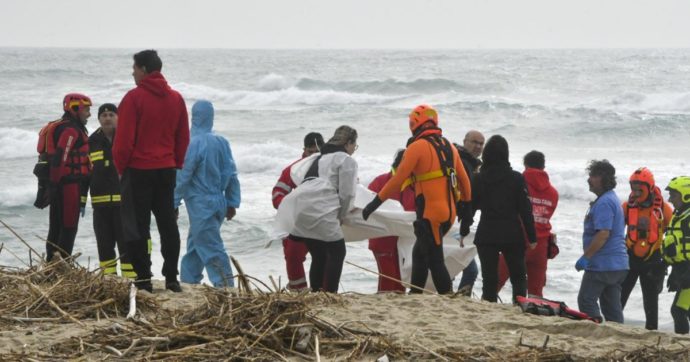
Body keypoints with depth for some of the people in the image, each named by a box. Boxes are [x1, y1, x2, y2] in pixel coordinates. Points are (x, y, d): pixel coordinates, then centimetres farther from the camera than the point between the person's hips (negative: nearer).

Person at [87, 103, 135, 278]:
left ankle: (131, 275, -3)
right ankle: (108, 276, 16)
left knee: (125, 240, -6)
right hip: (100, 201, 4)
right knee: (104, 242, 8)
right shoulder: (93, 142, 12)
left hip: (124, 200, -4)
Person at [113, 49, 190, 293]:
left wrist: (120, 167, 1)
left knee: (137, 226, 0)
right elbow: (183, 138, 10)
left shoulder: (134, 98, -11)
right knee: (168, 224, 11)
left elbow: (124, 139, -12)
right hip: (167, 170, 5)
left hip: (138, 170, -5)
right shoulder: (176, 99, 7)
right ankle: (171, 278, 10)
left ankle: (143, 279, -1)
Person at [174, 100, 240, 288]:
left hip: (201, 206, -8)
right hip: (218, 202, 8)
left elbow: (182, 177, -13)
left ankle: (226, 285, -10)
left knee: (211, 249, -6)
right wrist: (232, 202, 15)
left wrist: (172, 204, -6)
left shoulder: (195, 144, -15)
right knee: (194, 245, 18)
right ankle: (188, 281, 24)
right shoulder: (222, 142, 5)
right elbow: (231, 174, 9)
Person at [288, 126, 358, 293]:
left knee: (318, 256, 15)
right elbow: (346, 194, -1)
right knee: (337, 252, 2)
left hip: (300, 209, 8)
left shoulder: (321, 158, 29)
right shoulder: (347, 161, 4)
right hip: (321, 211, -8)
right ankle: (330, 294, -5)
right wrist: (341, 216, 13)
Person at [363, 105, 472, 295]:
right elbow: (464, 180, 17)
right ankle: (415, 294, 23)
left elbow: (398, 180, -12)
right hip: (449, 213, 8)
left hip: (430, 213, -8)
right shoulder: (449, 146, 13)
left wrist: (375, 202, -6)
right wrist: (465, 207, 27)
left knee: (435, 261, -4)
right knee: (419, 254, 20)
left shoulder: (417, 147, -9)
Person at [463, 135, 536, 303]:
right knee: (518, 277, 11)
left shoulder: (478, 179, -1)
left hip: (486, 235, 1)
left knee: (489, 278, 3)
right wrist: (532, 237, 1)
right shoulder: (516, 178, -5)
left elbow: (470, 206, 5)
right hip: (513, 235, 0)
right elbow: (525, 209, -4)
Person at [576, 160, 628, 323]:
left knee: (586, 301, -4)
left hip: (602, 265, -10)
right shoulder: (613, 199, 17)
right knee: (612, 306, 11)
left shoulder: (604, 203, -16)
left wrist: (585, 256, -21)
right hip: (618, 265, 10)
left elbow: (603, 234, -25)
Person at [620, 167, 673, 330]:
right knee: (618, 298, -1)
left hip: (652, 260, -1)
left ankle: (651, 331, 16)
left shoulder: (662, 208, -6)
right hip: (629, 257, 2)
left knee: (651, 301, 7)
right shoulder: (628, 206, -1)